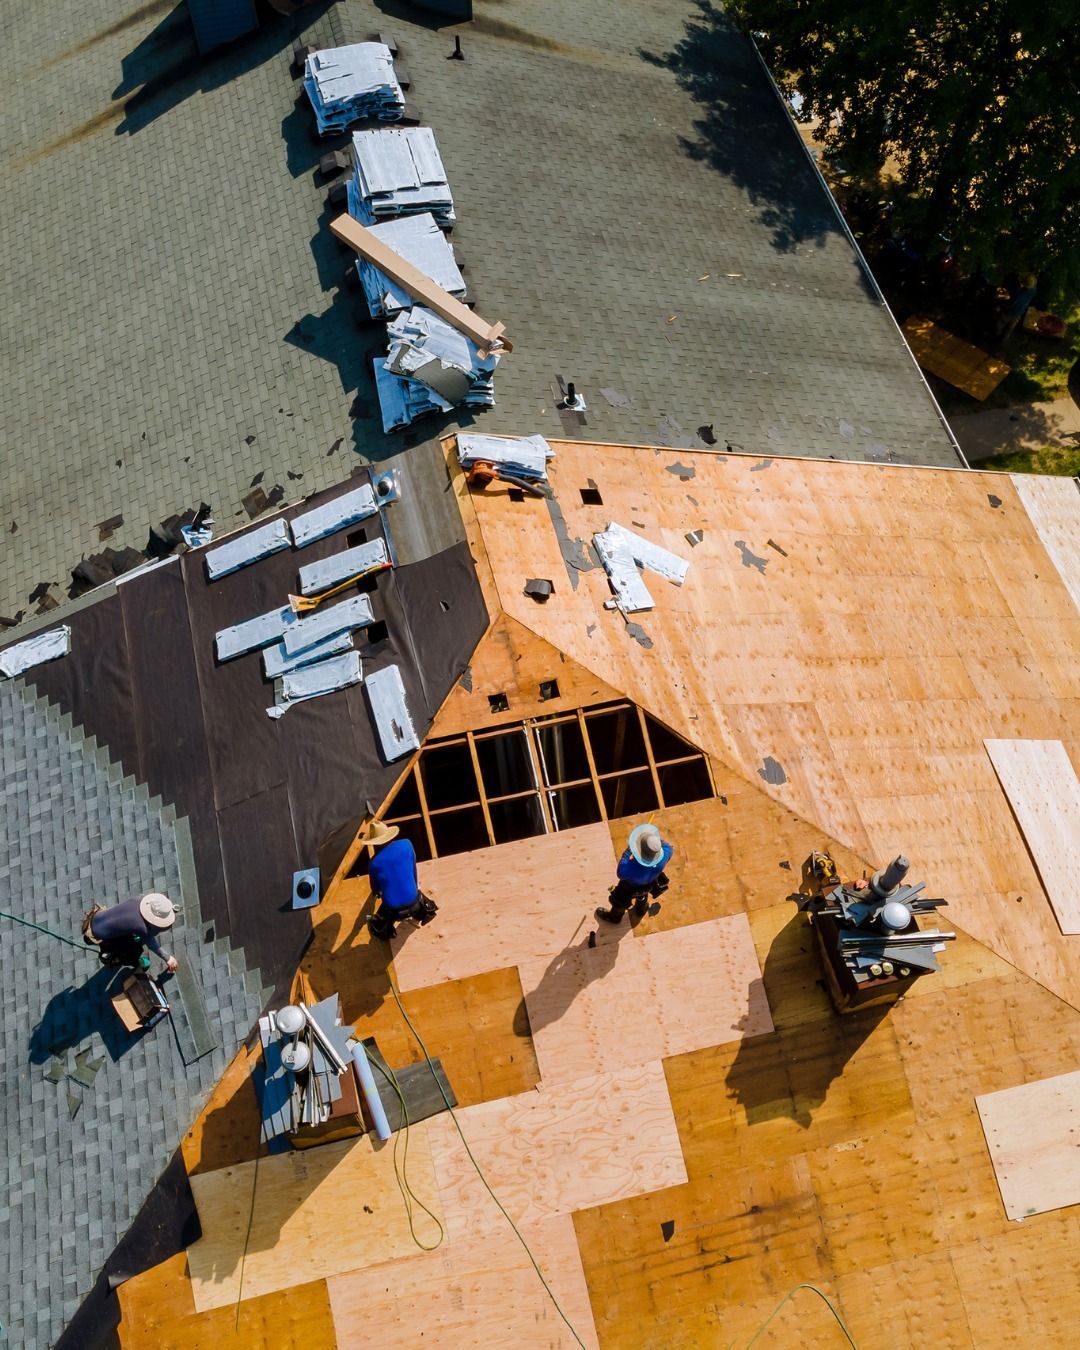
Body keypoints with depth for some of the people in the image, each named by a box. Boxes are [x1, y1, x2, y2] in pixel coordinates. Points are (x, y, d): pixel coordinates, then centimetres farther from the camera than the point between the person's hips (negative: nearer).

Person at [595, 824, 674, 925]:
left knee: (619, 900, 30)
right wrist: (658, 839, -21)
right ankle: (641, 909, 70)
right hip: (649, 884, 3)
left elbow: (621, 874, -28)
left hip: (631, 887, -3)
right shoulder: (665, 854, -40)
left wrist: (627, 852, -30)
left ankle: (614, 917, 60)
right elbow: (670, 849, -15)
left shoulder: (632, 868, -51)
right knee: (642, 895, 39)